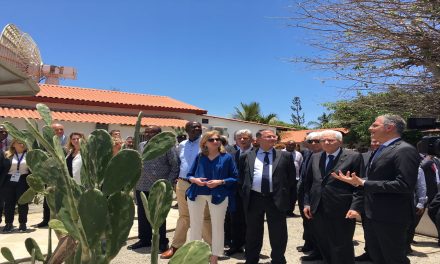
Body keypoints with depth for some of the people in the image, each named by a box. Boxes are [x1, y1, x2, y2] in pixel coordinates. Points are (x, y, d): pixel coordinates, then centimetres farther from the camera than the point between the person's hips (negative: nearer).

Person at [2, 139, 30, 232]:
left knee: (23, 203, 4)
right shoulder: (8, 155, 3)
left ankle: (23, 223, 14)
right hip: (9, 182, 1)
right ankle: (8, 223, 19)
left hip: (23, 182, -1)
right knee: (9, 203, 8)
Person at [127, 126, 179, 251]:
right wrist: (134, 178, 9)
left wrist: (168, 182, -9)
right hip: (141, 187, 5)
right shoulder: (141, 146, 10)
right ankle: (144, 239, 29)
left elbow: (175, 165, -7)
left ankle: (161, 242, 18)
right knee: (142, 216, 13)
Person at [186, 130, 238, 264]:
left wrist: (220, 182, -16)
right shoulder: (199, 157, 6)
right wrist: (194, 179, -12)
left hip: (218, 195, -2)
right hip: (197, 194, 2)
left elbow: (234, 178, -2)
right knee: (195, 226, 12)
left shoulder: (227, 157, -1)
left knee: (217, 227, 8)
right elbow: (189, 174, 10)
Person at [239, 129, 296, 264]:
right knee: (253, 232, 12)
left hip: (276, 198, 0)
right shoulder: (247, 156, 6)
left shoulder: (285, 156, 3)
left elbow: (291, 176, 9)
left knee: (278, 233, 7)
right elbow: (241, 176, 14)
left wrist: (283, 191, 5)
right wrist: (246, 189, 6)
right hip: (253, 198, 1)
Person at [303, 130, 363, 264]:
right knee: (323, 247, 15)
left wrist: (355, 208, -15)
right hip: (318, 210, 5)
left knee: (341, 249, 6)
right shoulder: (315, 157, 10)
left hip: (341, 211, -5)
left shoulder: (354, 156, -4)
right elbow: (308, 183, 14)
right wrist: (306, 203, 6)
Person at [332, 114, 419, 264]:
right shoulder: (380, 151, 14)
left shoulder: (405, 150, -16)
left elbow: (404, 184, -26)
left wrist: (364, 183, -24)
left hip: (391, 217, -9)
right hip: (371, 215, 9)